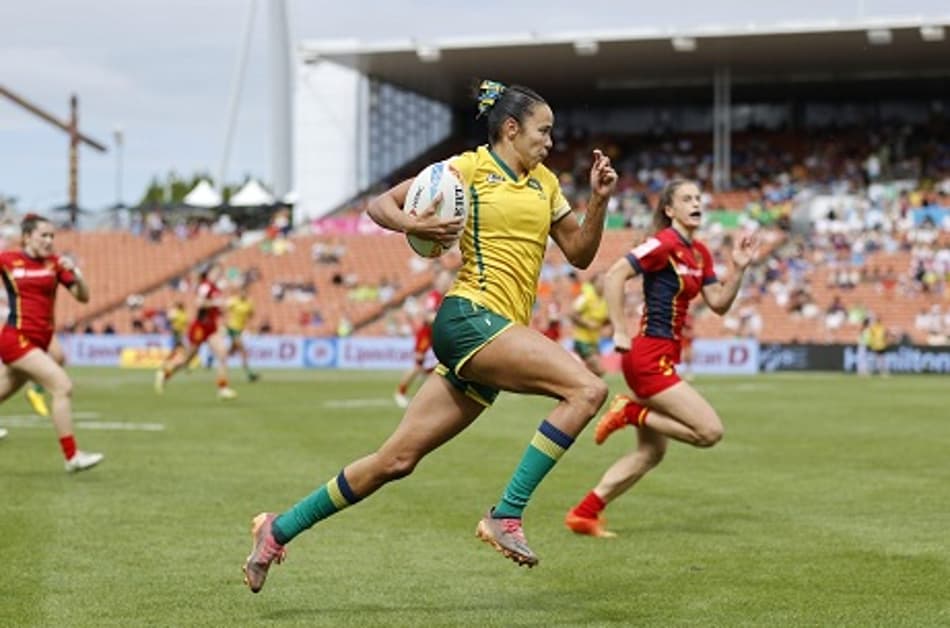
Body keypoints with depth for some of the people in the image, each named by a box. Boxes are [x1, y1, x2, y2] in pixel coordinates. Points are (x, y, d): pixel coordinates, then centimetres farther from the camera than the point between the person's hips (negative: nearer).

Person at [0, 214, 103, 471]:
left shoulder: (54, 263, 5)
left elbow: (83, 297, 0)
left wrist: (74, 274, -15)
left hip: (39, 342, 5)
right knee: (63, 386, -18)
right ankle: (72, 456, -14)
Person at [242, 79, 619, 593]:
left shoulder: (544, 183, 20)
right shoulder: (470, 167, 0)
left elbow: (579, 254, 21)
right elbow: (379, 205, 1)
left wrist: (599, 200, 7)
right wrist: (411, 225, -20)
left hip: (496, 334, 7)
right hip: (470, 317, -7)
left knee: (396, 460, 6)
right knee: (587, 388, -23)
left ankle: (278, 530, 17)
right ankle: (505, 516, -20)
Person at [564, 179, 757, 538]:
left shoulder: (699, 253, 14)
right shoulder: (665, 244, -13)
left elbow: (719, 304, 13)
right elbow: (615, 276, -19)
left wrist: (739, 268, 0)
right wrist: (620, 333, -20)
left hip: (663, 358, 10)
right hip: (649, 356, -10)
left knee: (650, 453, 14)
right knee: (710, 431, -14)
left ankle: (584, 513, 16)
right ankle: (630, 412, -2)